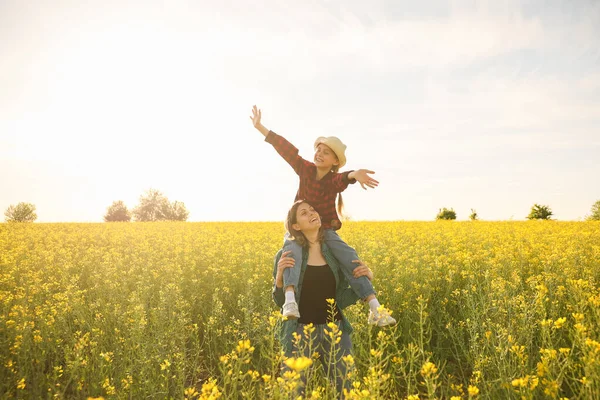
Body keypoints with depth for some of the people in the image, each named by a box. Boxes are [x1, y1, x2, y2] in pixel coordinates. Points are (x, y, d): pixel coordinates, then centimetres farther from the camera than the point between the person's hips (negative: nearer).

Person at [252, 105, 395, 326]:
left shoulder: (335, 181, -14)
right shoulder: (305, 169, -3)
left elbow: (343, 178, -39)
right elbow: (286, 149, -7)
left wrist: (354, 175, -65)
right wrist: (260, 127, -9)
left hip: (326, 231, -1)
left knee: (350, 259, -24)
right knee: (292, 250, -35)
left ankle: (375, 310, -26)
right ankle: (290, 300, -53)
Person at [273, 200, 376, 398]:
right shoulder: (287, 255, -2)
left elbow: (342, 300, 7)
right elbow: (281, 302, -1)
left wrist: (366, 278, -8)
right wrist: (280, 276, -19)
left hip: (335, 330, 2)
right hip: (300, 331, -2)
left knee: (348, 389, 5)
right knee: (294, 391, 0)